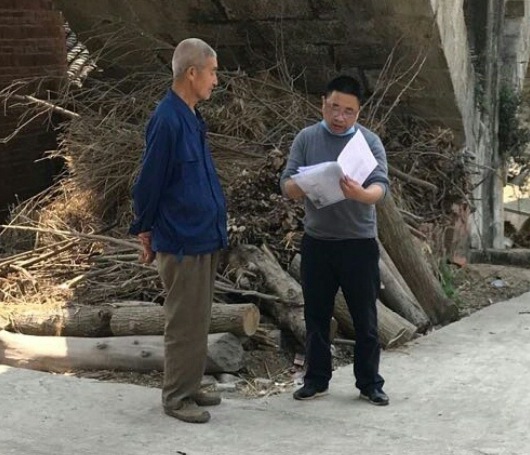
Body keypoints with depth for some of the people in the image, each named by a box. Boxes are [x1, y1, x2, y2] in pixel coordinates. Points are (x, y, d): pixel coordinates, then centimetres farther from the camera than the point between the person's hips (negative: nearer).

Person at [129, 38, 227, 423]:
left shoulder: (191, 117, 10)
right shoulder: (167, 121, -20)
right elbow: (148, 182, -15)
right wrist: (144, 231, -5)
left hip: (204, 237, 9)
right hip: (183, 242, -9)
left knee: (198, 320, 16)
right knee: (185, 323, 0)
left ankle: (190, 386, 28)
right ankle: (176, 396, 12)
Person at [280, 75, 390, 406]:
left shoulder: (370, 142, -4)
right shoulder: (306, 139, 2)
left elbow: (381, 186, -16)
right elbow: (286, 185, -4)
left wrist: (360, 194, -39)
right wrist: (303, 187, -28)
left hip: (359, 242, -2)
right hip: (316, 241, 2)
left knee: (365, 318, 5)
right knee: (316, 315, 11)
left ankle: (370, 383, 17)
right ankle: (317, 379, 24)